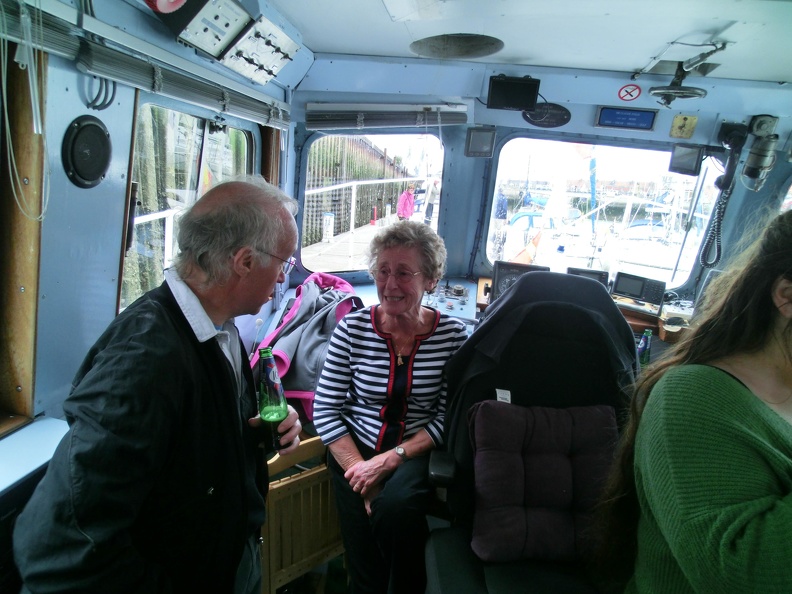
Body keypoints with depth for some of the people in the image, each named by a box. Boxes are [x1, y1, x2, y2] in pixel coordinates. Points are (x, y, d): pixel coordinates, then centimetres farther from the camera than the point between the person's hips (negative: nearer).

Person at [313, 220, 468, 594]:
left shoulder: (452, 335, -8)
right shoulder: (353, 328, -8)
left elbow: (448, 418, -7)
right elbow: (325, 410, -6)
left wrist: (391, 458, -16)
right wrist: (360, 467, -15)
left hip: (417, 453, 0)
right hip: (355, 449, 1)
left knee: (395, 505, -27)